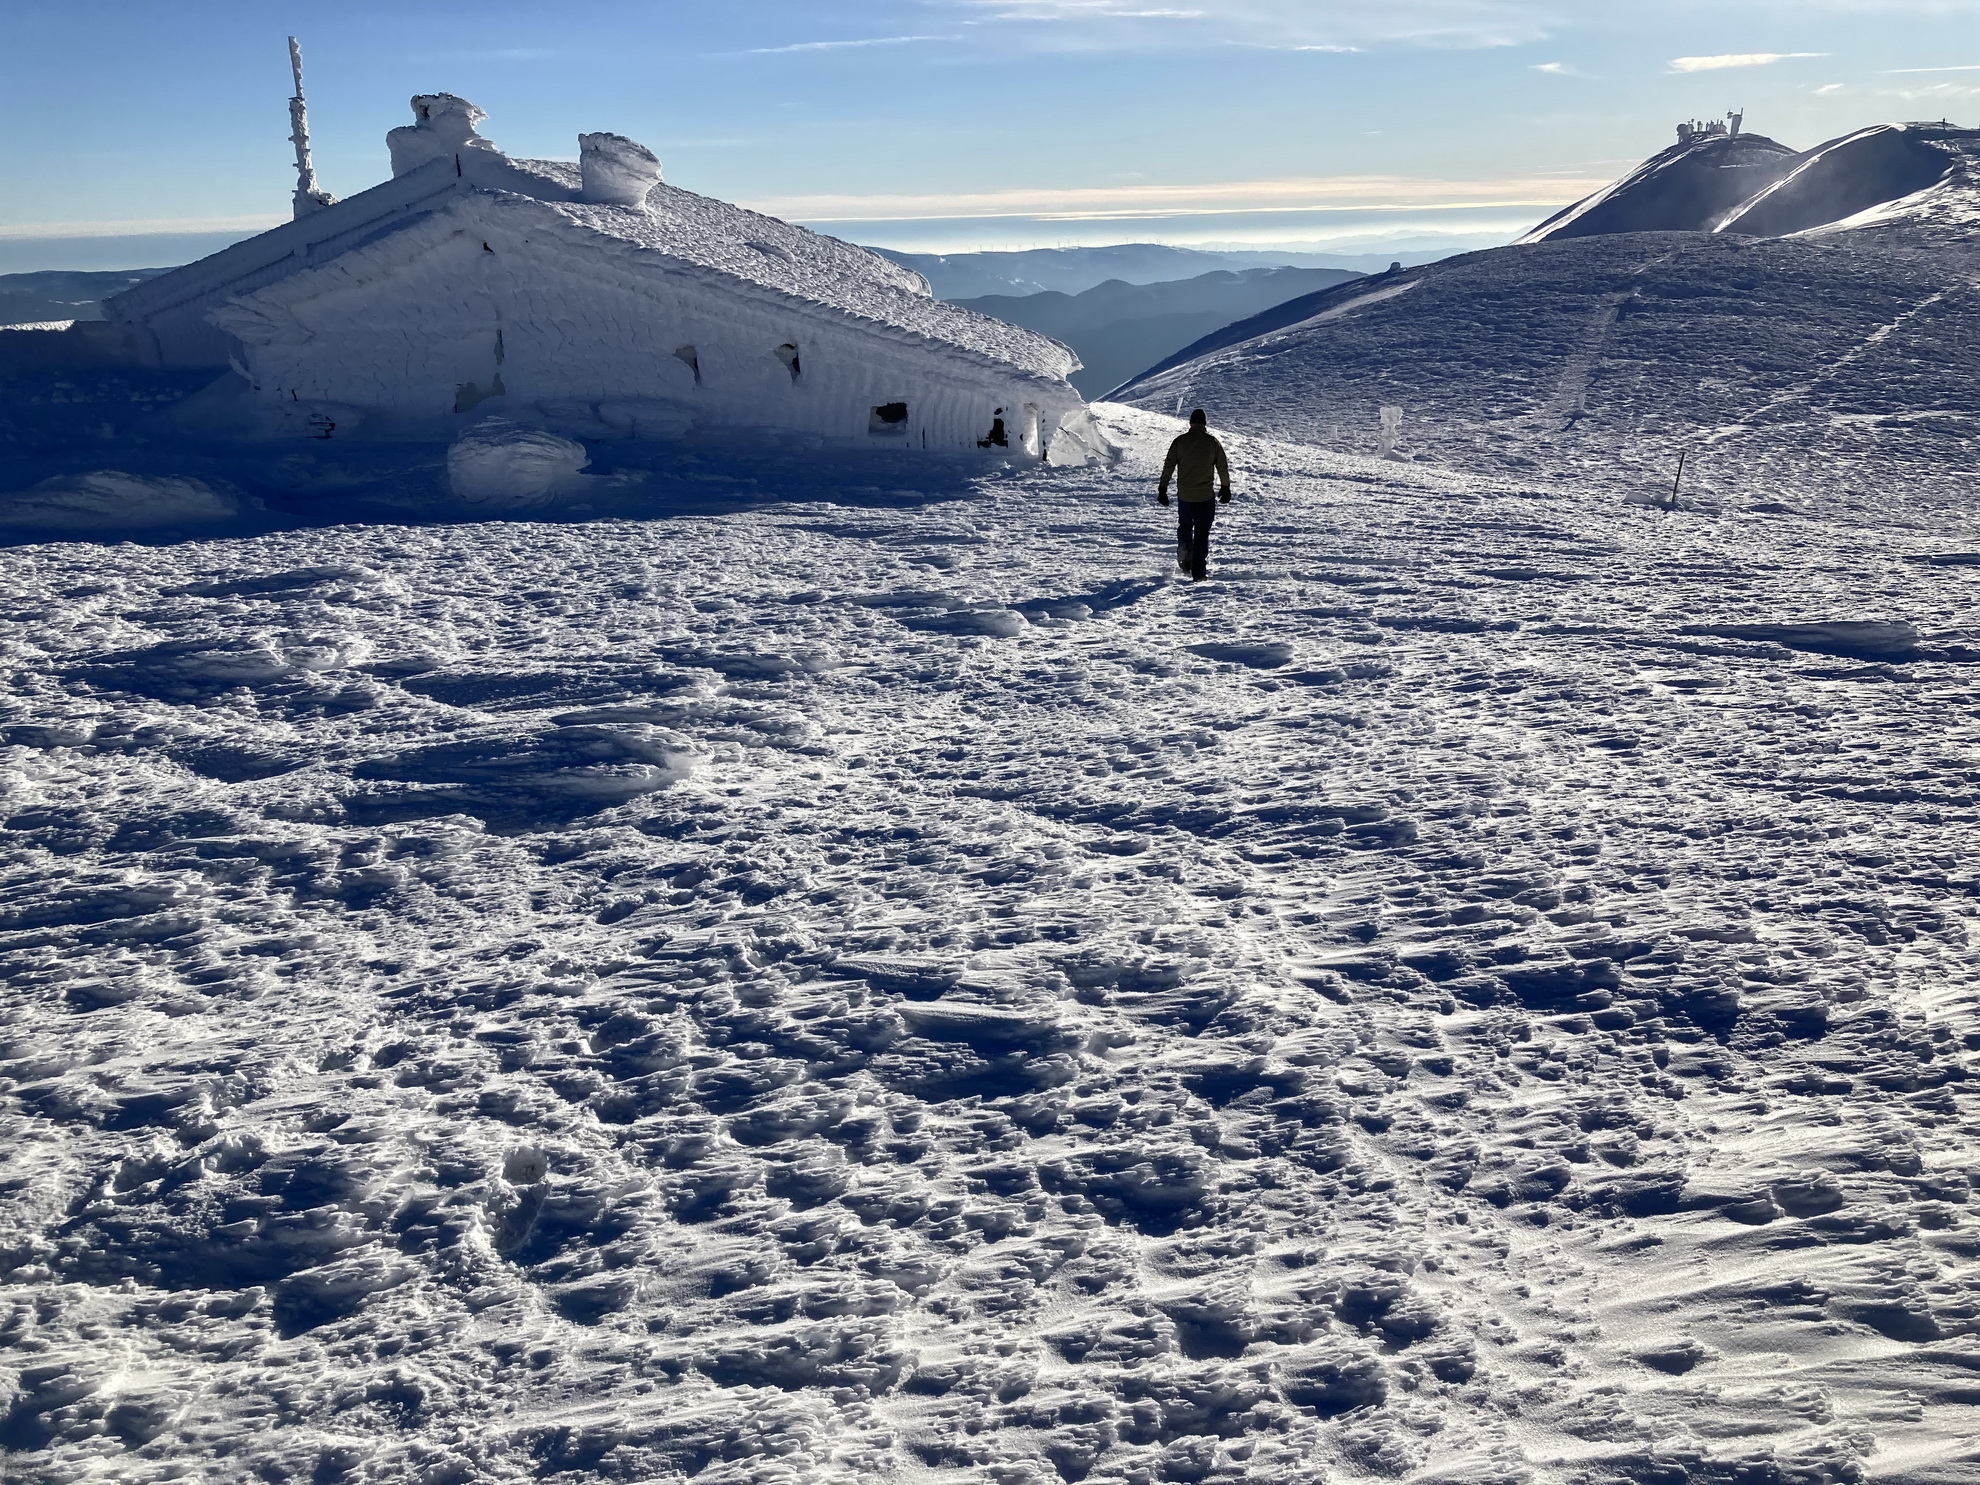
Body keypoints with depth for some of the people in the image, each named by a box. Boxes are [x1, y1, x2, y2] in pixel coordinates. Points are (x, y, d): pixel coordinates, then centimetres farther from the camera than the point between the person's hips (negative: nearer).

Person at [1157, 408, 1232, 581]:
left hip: (1184, 495, 1)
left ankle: (1185, 561, 2)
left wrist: (1162, 489, 5)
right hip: (1206, 496, -1)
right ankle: (1198, 572, 3)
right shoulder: (1212, 442, -3)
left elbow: (1168, 466, -2)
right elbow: (1223, 467, 4)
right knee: (1202, 534, 5)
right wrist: (1225, 487, 17)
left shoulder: (1180, 442, -2)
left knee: (1184, 527, 22)